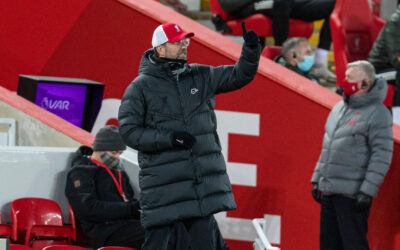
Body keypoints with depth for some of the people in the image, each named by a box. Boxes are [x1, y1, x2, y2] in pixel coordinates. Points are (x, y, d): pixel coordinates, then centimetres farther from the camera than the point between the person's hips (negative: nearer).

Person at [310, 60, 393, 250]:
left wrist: (367, 191, -19)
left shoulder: (377, 113, -10)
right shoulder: (339, 108, 16)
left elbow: (382, 155, -15)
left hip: (352, 193, -8)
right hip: (329, 190, 8)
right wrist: (317, 179, 19)